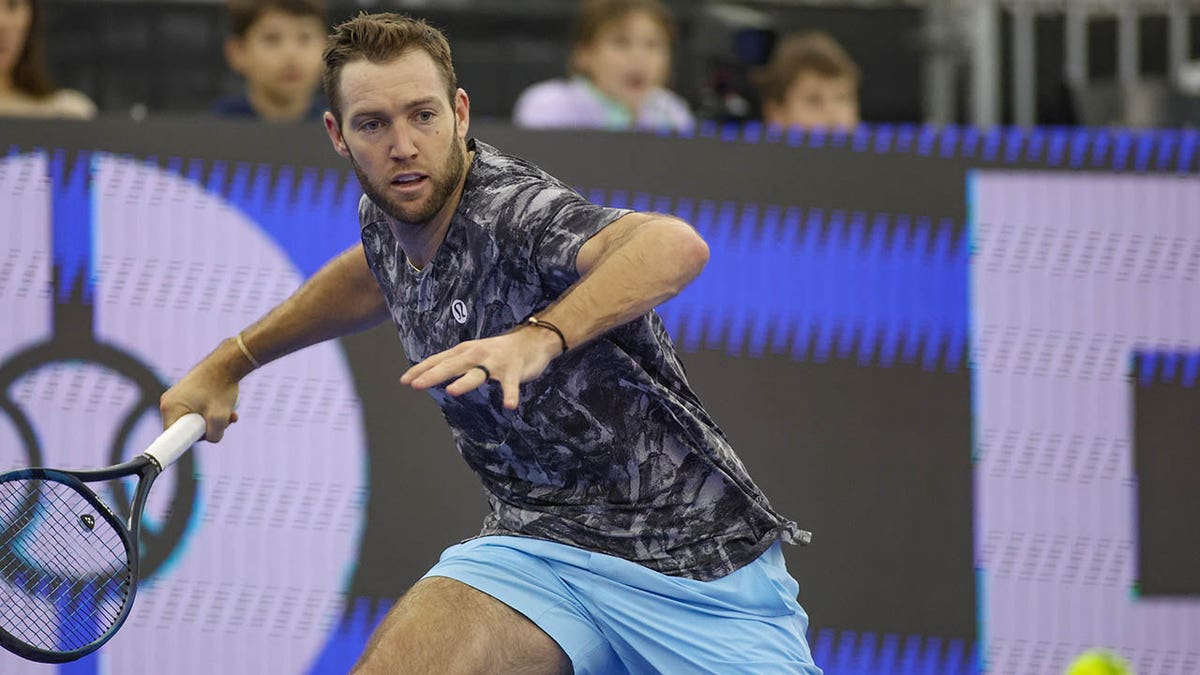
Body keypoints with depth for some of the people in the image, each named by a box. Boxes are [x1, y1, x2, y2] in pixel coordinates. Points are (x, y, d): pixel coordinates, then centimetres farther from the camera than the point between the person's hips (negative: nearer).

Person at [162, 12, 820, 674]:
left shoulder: (512, 209, -23)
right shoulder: (383, 214, 1)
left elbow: (675, 246, -45)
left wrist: (540, 337, -58)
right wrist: (228, 363, 29)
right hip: (537, 540, 5)